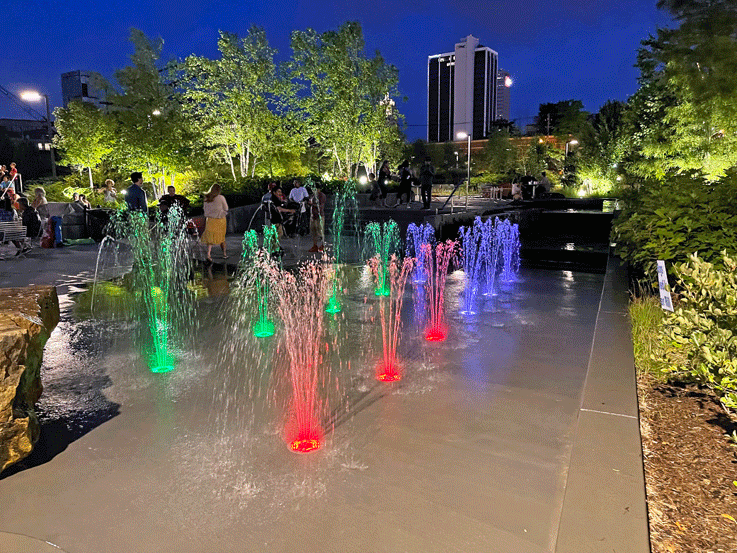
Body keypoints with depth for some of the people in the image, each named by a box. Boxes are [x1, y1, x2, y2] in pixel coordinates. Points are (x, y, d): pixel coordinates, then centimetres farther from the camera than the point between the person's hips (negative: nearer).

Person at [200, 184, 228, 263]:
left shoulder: (207, 199, 4)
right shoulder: (221, 197, -8)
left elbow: (206, 210, 12)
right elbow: (226, 208, 1)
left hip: (210, 220, 2)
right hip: (220, 220, -2)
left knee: (210, 238, 0)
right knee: (221, 237, 13)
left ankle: (208, 255, -16)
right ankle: (224, 254, 25)